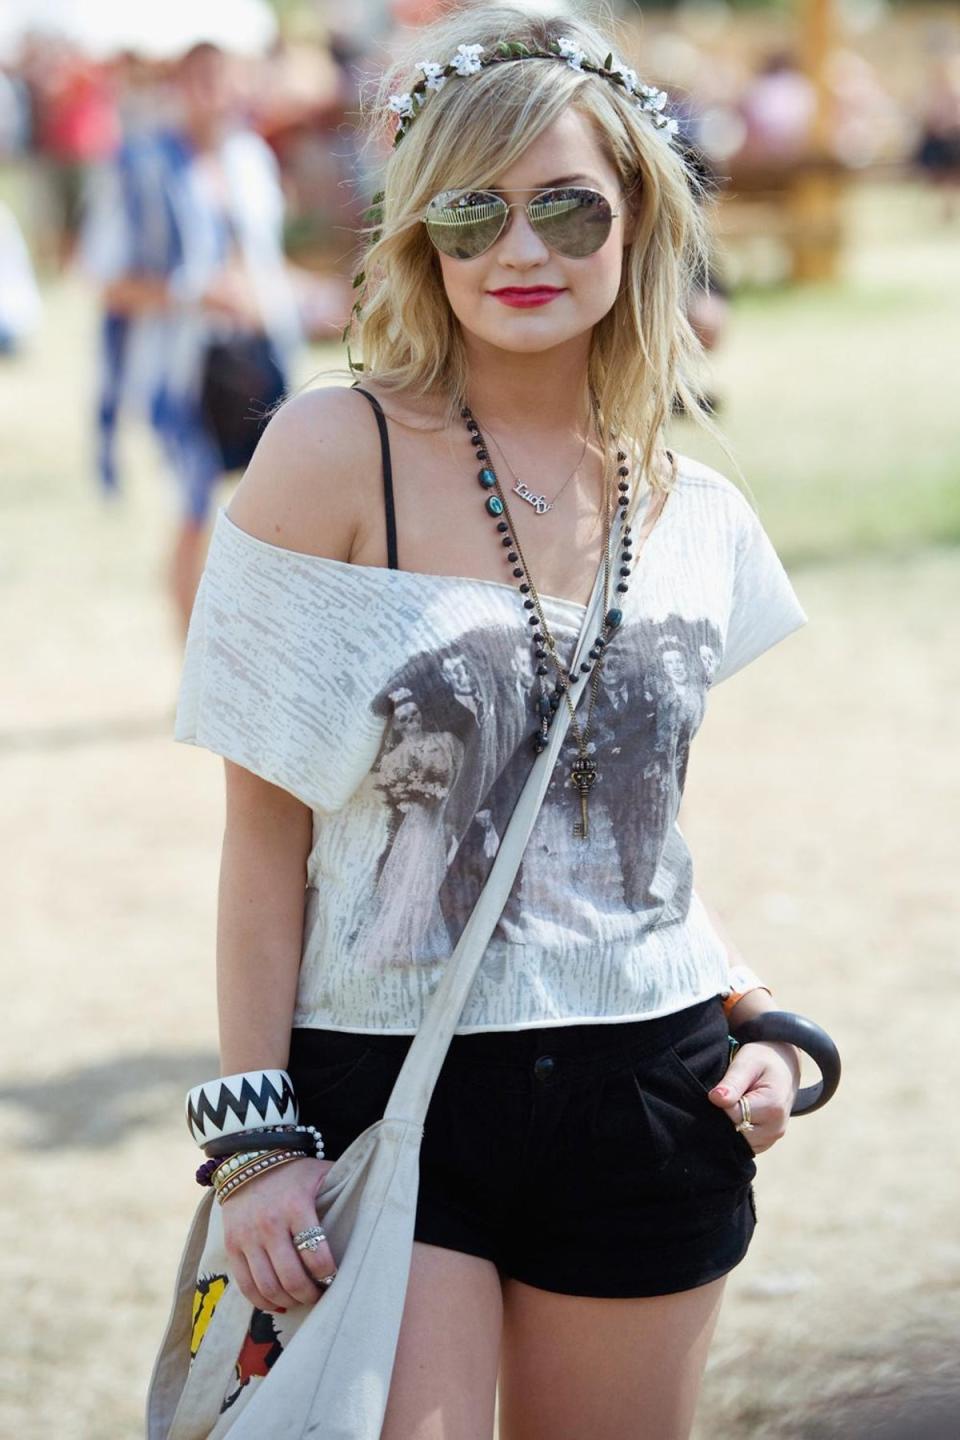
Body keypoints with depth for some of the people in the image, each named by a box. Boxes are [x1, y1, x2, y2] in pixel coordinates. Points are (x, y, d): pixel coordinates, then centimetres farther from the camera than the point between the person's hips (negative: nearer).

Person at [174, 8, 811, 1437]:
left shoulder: (695, 517, 6)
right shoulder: (338, 456, -8)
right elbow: (267, 822, -7)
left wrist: (752, 1012, 2)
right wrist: (254, 1130, -10)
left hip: (650, 1105, 4)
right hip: (387, 1095, -4)